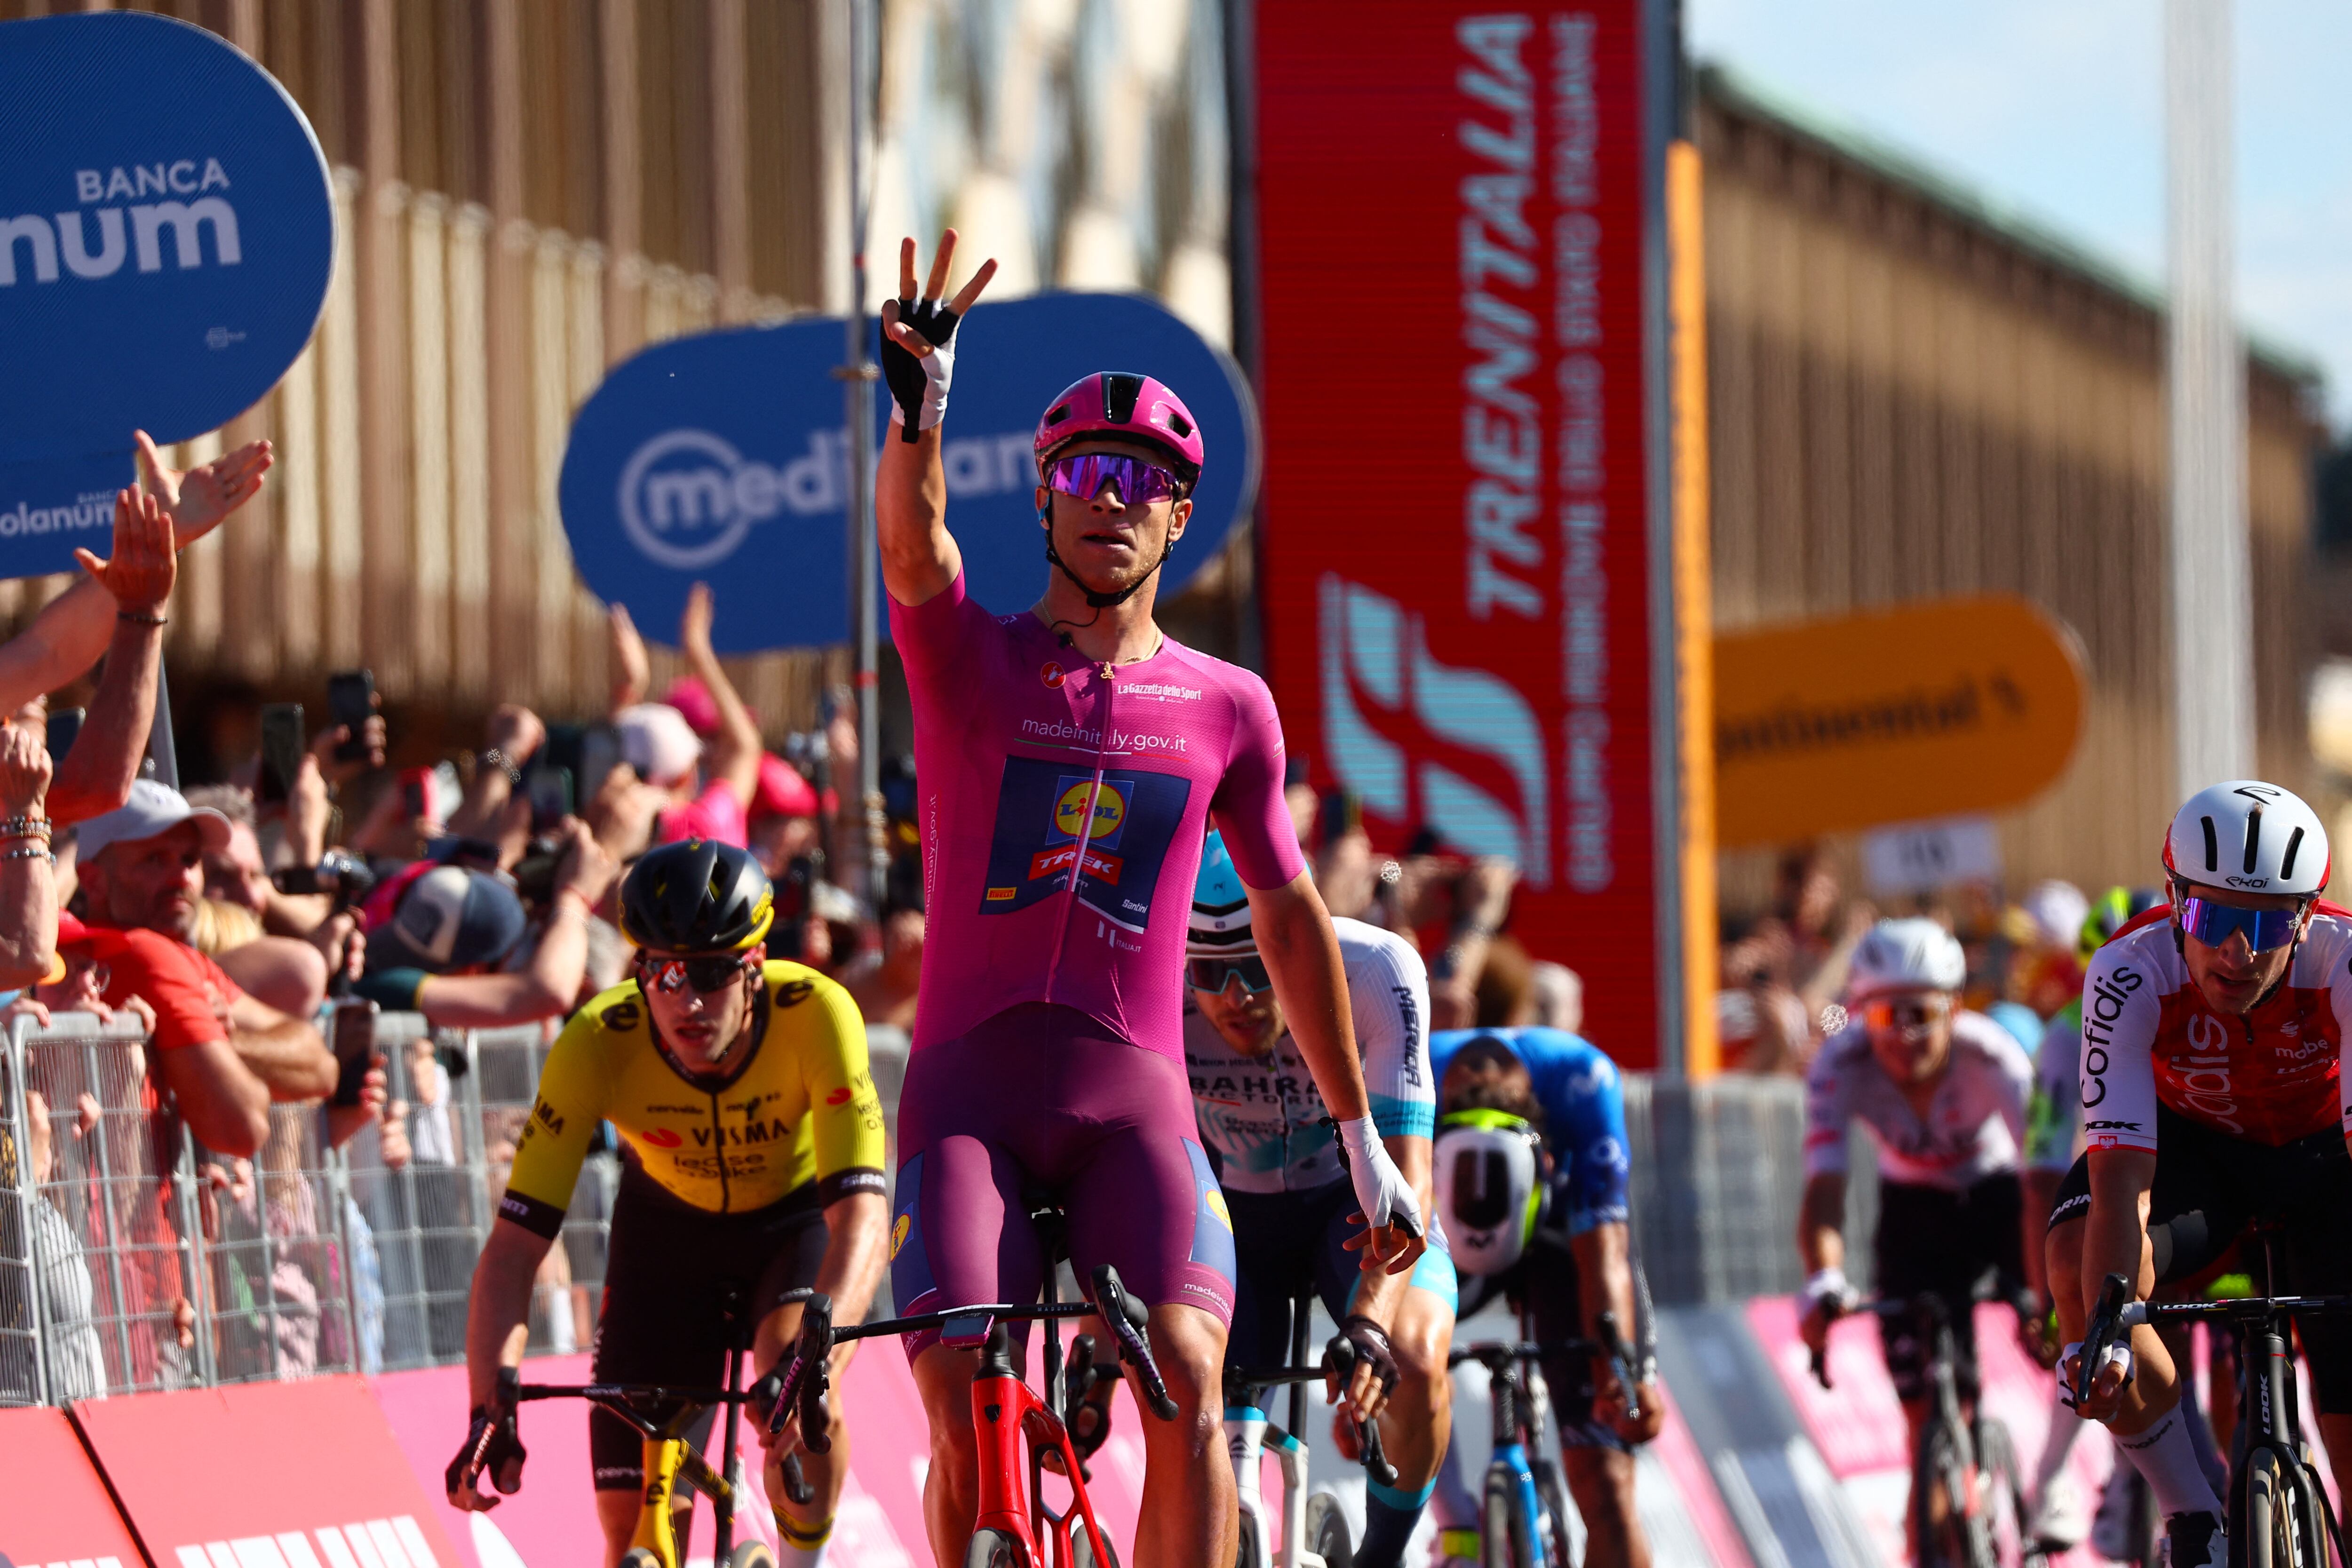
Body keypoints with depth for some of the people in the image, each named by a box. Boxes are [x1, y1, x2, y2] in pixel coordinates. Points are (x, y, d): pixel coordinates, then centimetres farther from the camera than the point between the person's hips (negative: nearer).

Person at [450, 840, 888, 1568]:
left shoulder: (815, 1014, -36)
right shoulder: (597, 1045, -32)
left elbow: (860, 1213, -42)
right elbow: (515, 1245, -33)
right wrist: (489, 1413, -47)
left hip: (797, 1215, -1)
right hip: (668, 1225, 1)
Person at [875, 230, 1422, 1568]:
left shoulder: (1228, 707, 10)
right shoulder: (970, 657, 5)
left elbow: (1290, 916, 19)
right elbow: (916, 546, -18)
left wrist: (1365, 1139, 21)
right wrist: (919, 407, -40)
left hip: (1135, 1095, 1)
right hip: (970, 1084, -1)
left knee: (1189, 1378, -22)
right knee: (964, 1409, -16)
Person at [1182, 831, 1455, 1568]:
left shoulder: (1376, 973, -32)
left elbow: (1405, 1176, -37)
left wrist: (1369, 1326, -53)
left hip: (1355, 1201, -1)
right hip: (1232, 1216, 1)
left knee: (1413, 1360, -30)